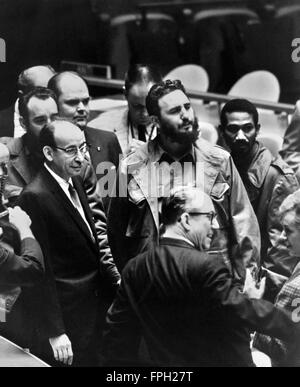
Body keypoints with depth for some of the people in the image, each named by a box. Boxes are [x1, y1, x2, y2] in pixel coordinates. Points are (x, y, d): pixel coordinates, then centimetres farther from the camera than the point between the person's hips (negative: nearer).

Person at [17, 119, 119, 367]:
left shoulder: (75, 181, 6)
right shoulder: (35, 197, -21)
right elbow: (41, 270, -21)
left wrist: (110, 275, 7)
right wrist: (55, 332, -19)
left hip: (97, 298, 8)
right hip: (68, 312, -8)